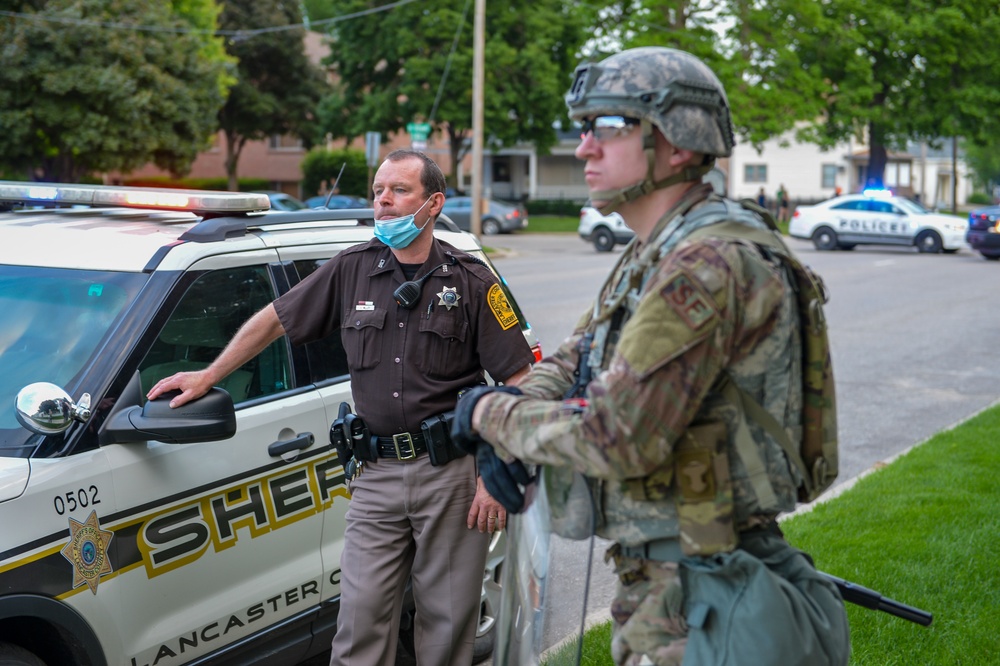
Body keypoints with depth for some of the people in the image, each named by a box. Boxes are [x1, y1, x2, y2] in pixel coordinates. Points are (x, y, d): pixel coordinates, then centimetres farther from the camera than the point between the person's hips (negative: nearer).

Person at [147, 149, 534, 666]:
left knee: (448, 620, 6)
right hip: (376, 475, 2)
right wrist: (208, 376, 17)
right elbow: (276, 319, 18)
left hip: (451, 474, -2)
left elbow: (517, 382, -3)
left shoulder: (470, 282, -2)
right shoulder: (352, 270, 7)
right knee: (361, 618, 0)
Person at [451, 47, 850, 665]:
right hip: (654, 577, 10)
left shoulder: (710, 265, -24)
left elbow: (618, 439, -28)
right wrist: (516, 409, -2)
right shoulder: (650, 255, 11)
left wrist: (491, 414, -13)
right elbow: (574, 358, 20)